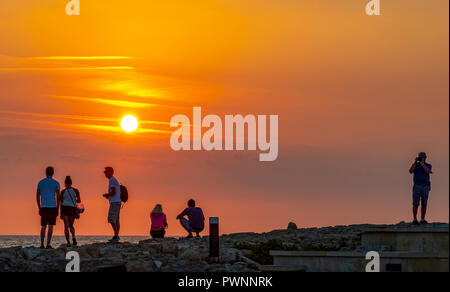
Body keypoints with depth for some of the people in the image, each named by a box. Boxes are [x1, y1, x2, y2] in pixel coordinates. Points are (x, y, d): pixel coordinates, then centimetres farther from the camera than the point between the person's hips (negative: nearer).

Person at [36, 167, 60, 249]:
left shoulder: (40, 183, 6)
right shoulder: (56, 183, 0)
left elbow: (37, 197, 6)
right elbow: (58, 197, -2)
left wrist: (39, 208, 13)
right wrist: (57, 209, 4)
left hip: (43, 207, 2)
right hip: (53, 207, -2)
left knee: (43, 226, 9)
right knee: (51, 226, -1)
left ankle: (42, 244, 3)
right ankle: (48, 244, -8)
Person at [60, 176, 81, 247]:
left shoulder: (63, 191, 1)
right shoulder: (75, 190, 3)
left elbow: (61, 203, 3)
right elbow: (79, 200, 3)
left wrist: (61, 213, 8)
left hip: (65, 208, -1)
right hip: (73, 209, 1)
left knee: (66, 226, -3)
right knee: (71, 225, 16)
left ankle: (68, 242, -16)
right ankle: (73, 236, -13)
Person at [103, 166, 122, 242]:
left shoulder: (112, 180, -12)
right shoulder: (115, 181, 21)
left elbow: (113, 192, -21)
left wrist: (106, 195, -5)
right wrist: (108, 196, 17)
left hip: (114, 203, -10)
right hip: (117, 202, 10)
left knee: (111, 220, -13)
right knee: (116, 220, 8)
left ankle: (116, 235, -18)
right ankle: (116, 236, 7)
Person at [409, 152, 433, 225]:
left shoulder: (428, 165, 5)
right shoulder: (415, 165, 6)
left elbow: (428, 171, -18)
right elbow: (411, 171, -15)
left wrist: (422, 163, -19)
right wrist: (415, 161, -15)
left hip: (425, 187, 1)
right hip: (417, 186, -1)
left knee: (424, 204, 2)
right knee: (416, 204, -6)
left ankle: (422, 220, 9)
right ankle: (415, 220, -2)